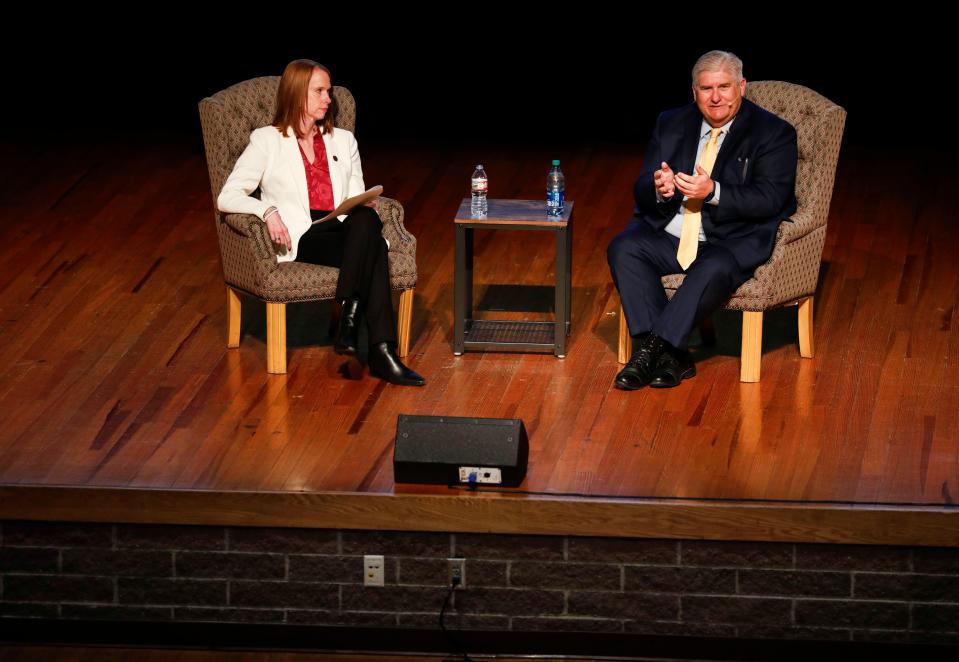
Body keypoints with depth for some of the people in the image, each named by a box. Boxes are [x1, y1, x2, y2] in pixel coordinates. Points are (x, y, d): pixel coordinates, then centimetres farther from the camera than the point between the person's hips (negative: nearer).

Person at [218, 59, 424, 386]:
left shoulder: (343, 141, 26)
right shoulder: (267, 141, 12)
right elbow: (228, 197, 3)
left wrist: (363, 208, -4)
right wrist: (267, 210, -17)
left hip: (345, 231, 4)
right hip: (302, 237, -4)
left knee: (366, 221, -37)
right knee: (372, 248, -36)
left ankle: (350, 318, -45)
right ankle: (381, 351, -44)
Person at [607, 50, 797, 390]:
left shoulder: (773, 133, -1)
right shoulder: (672, 124, 12)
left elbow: (770, 199, -12)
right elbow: (641, 190, 7)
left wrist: (713, 192, -27)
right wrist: (658, 189, -19)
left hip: (732, 243, -4)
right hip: (668, 235, 5)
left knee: (714, 270, -37)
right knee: (623, 248, -23)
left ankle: (652, 348, -34)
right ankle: (669, 355, -29)